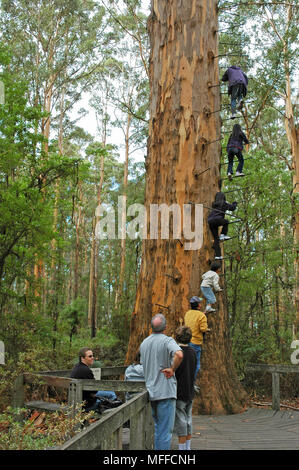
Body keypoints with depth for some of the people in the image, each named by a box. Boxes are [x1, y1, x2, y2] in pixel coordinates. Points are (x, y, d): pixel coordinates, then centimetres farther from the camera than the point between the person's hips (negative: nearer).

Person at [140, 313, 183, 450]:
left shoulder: (144, 343, 10)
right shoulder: (167, 341, -12)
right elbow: (179, 355, -31)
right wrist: (172, 369, -16)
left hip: (151, 391, 7)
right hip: (165, 391, -7)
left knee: (158, 428, 19)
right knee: (165, 429, -1)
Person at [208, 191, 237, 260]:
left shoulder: (214, 204, 26)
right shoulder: (224, 203, 8)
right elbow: (232, 208, 15)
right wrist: (235, 203, 38)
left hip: (210, 221, 6)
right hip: (216, 220, -6)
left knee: (216, 238, 11)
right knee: (226, 222, 29)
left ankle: (217, 255, 4)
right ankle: (223, 235, 13)